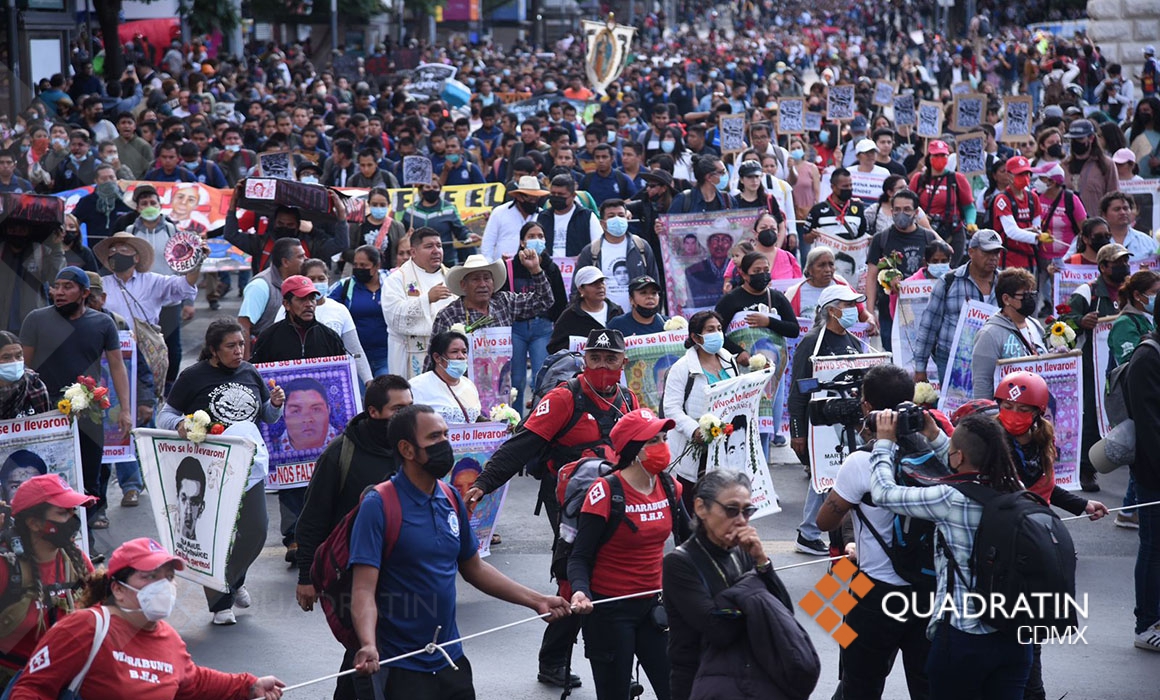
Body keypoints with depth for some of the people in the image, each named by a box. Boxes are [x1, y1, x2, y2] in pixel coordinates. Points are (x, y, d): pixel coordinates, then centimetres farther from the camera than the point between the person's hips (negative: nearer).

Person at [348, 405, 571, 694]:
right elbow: (364, 589, -21)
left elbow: (473, 567, 17)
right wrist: (369, 645, -38)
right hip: (401, 668, -6)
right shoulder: (378, 505, -15)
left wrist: (536, 600, 12)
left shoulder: (451, 500, 5)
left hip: (451, 659, 6)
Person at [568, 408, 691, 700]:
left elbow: (687, 538, 17)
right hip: (610, 610, -5)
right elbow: (580, 556, -14)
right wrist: (580, 590, -33)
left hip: (653, 606, 5)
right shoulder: (605, 492, -16)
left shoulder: (669, 487, 1)